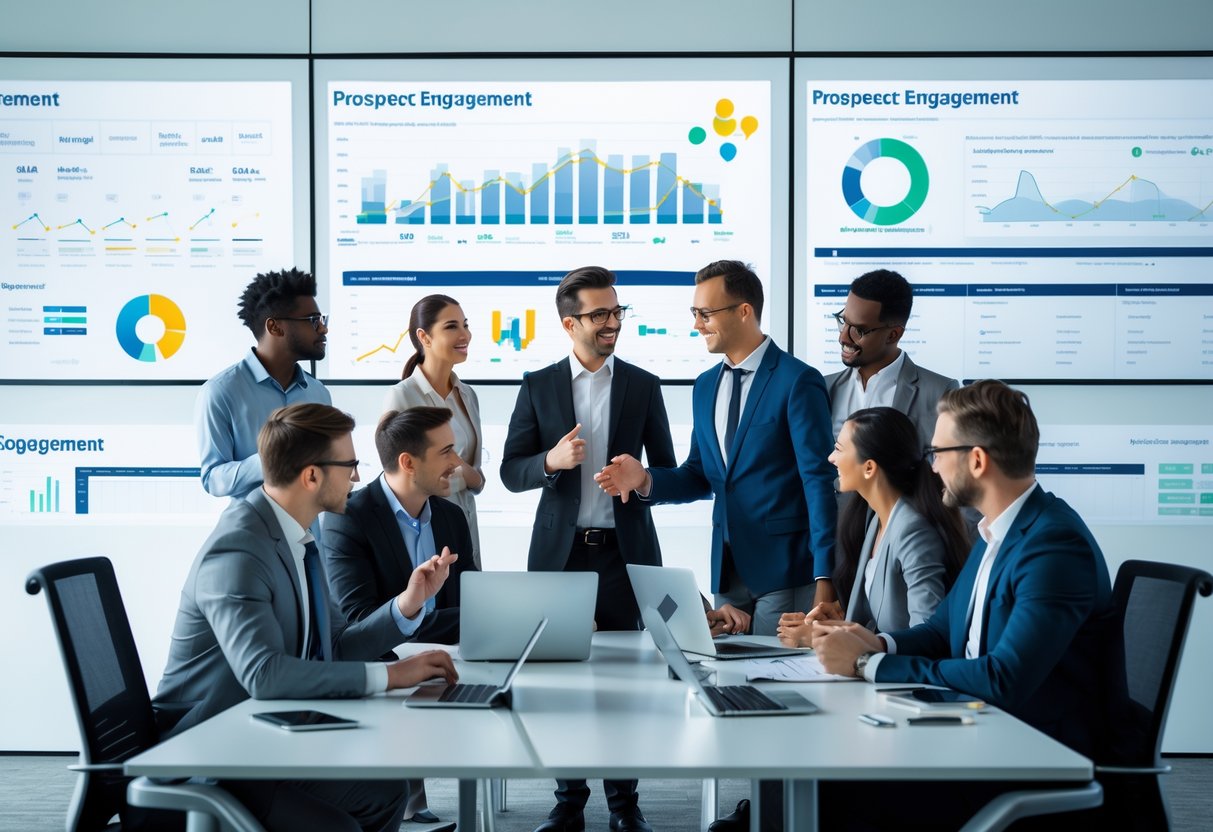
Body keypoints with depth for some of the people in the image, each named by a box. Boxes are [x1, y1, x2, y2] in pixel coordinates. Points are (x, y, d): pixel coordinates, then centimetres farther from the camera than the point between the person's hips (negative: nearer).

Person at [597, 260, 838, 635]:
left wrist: (825, 577, -17)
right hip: (727, 569, 6)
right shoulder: (705, 386, 12)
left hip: (784, 568, -6)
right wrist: (645, 479, -5)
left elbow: (820, 481, -13)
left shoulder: (797, 381, -10)